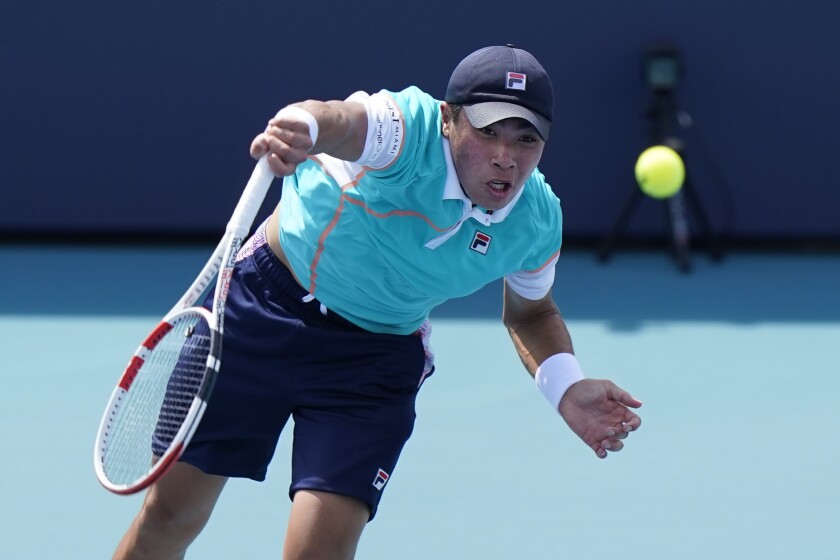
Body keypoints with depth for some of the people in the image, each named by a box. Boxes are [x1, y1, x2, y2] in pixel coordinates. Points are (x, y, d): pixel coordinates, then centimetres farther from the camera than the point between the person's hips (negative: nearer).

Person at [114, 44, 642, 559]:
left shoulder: (537, 220, -12)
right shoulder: (413, 130, -28)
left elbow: (531, 311, 10)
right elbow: (343, 119, -53)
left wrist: (565, 387, -9)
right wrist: (301, 125, -77)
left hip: (376, 358, 3)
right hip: (266, 304, -2)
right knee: (171, 515, 4)